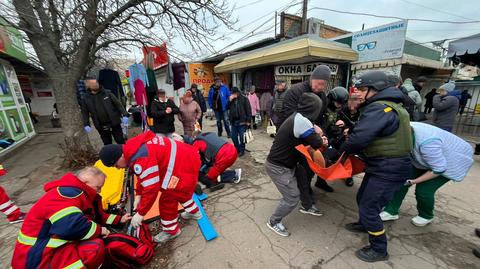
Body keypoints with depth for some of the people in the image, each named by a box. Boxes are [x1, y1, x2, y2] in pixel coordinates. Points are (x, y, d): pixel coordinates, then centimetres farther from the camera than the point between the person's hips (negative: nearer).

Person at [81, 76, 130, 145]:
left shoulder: (107, 92, 0)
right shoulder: (86, 98, 4)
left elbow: (118, 104, -2)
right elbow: (85, 113, 9)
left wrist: (124, 115, -13)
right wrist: (86, 125, -2)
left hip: (114, 123, -2)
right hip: (101, 127, 2)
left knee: (121, 142, 5)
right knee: (107, 144, 13)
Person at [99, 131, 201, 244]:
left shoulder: (141, 159, -25)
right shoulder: (135, 148, 7)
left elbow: (151, 188, -21)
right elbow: (144, 177, 19)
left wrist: (140, 213, -8)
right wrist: (138, 194, 19)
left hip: (184, 166, -10)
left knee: (167, 200, 5)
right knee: (180, 192, 30)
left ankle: (171, 230, 28)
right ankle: (193, 212, 52)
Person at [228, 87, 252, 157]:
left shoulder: (244, 99, -5)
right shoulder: (231, 99, 11)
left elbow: (248, 110, -7)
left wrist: (248, 121, -11)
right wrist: (230, 100, -6)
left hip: (242, 121, -5)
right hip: (233, 121, 5)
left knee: (241, 137, 2)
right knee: (234, 137, 10)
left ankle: (242, 150, 17)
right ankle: (237, 149, 27)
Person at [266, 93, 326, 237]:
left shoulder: (297, 117, 5)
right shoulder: (302, 121, -26)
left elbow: (304, 140, 15)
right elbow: (317, 143, -18)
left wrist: (317, 138, 0)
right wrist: (318, 135, 4)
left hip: (284, 162, 9)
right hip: (278, 167, -9)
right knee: (292, 197, 0)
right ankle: (274, 222, 19)